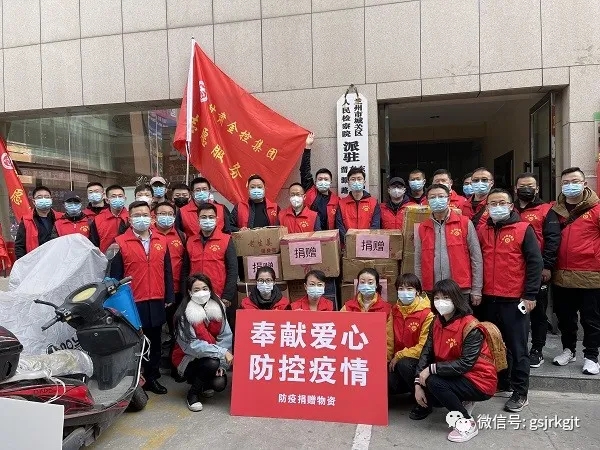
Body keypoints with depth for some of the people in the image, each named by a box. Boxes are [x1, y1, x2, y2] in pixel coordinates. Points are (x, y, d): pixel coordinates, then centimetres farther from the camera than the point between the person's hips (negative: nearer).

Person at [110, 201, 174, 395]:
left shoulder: (161, 241, 6)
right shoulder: (121, 242, -3)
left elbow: (167, 271, 9)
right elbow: (115, 275, -2)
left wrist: (169, 297, 8)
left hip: (156, 303, 3)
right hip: (132, 303, -3)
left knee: (154, 342, 13)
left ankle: (152, 378, 26)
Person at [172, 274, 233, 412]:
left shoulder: (217, 308, -7)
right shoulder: (185, 314, -19)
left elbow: (225, 336, -8)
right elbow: (193, 345, -24)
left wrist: (222, 364, -18)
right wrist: (222, 352, -29)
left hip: (215, 357, 4)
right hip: (188, 359, -4)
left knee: (220, 384, -18)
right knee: (212, 363, -31)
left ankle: (205, 384, 20)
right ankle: (193, 394, -3)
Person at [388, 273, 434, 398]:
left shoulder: (427, 314, -13)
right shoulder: (395, 311, 5)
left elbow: (423, 347, -16)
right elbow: (389, 340, 6)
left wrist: (399, 356, -16)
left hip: (419, 360, -4)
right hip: (397, 361, 5)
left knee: (403, 364, -34)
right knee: (386, 380, -21)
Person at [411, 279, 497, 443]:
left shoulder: (471, 327, -22)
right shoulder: (436, 322, -1)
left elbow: (465, 364, -29)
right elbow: (426, 352, -7)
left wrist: (432, 369, -27)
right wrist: (418, 384, -16)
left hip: (479, 381, -7)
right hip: (455, 376, 7)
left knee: (433, 381, -26)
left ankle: (468, 423, -9)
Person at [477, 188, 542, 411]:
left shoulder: (523, 229, -4)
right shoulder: (482, 231, 8)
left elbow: (535, 262, -7)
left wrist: (530, 295, -11)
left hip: (515, 300, -5)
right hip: (489, 299, 5)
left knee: (517, 347, 3)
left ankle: (520, 393, 15)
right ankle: (503, 384, 30)